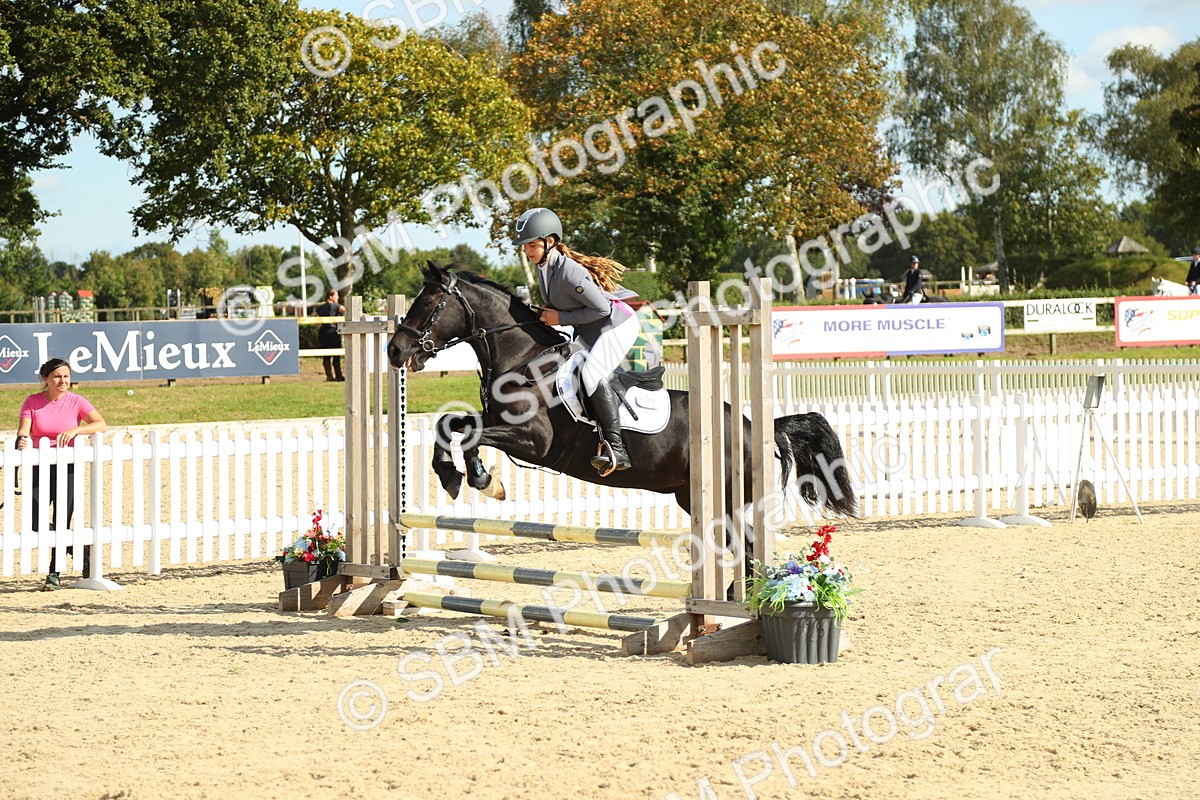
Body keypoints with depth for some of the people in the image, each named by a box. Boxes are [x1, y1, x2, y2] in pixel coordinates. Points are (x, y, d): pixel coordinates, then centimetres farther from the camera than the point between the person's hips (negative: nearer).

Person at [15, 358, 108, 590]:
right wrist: (21, 440, -33)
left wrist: (75, 430, -26)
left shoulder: (75, 401, -3)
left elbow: (101, 425, -12)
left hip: (66, 467, -2)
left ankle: (54, 573, 10)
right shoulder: (32, 402, 1)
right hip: (39, 466, 2)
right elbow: (23, 430, -10)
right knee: (37, 522, -7)